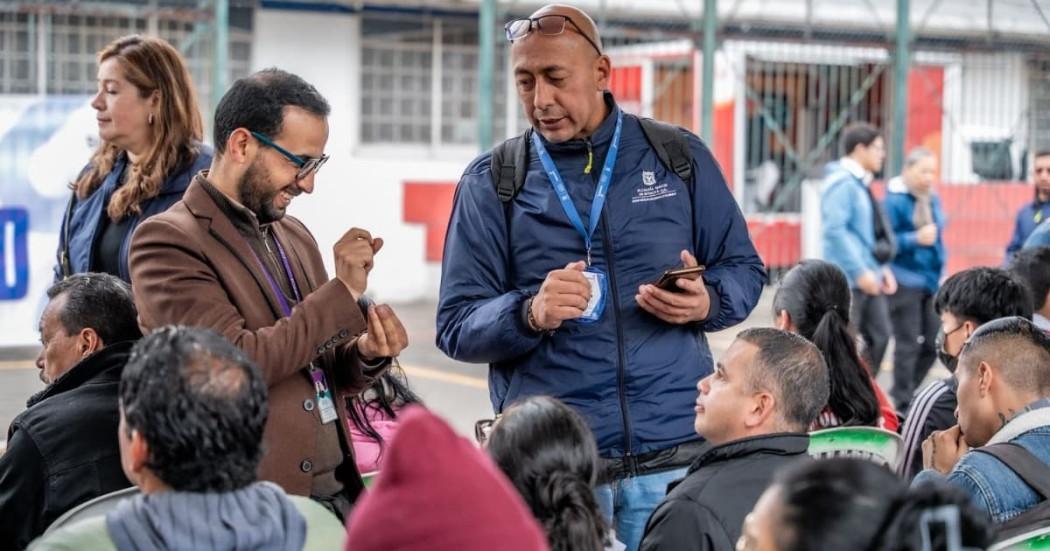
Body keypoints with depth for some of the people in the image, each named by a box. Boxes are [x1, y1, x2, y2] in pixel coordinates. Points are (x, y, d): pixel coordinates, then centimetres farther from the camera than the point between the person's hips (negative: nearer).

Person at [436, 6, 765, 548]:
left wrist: (706, 302, -11)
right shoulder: (491, 182, 3)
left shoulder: (680, 156, 6)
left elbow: (744, 269, 12)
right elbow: (457, 326, -1)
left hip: (673, 453, 1)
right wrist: (530, 314, -21)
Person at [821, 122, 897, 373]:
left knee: (879, 336, 8)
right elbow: (834, 231, -21)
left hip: (868, 279, 10)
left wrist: (881, 268, 16)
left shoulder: (860, 183, 19)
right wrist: (860, 272, -22)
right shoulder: (842, 183, -12)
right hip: (848, 279, -10)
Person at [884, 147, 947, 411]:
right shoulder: (894, 200, -10)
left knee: (933, 342, 8)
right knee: (907, 344, -4)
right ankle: (902, 403, 5)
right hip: (905, 281, -7)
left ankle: (908, 391, 24)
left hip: (931, 280, 7)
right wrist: (915, 239, -24)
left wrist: (940, 267, 19)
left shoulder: (933, 199, 12)